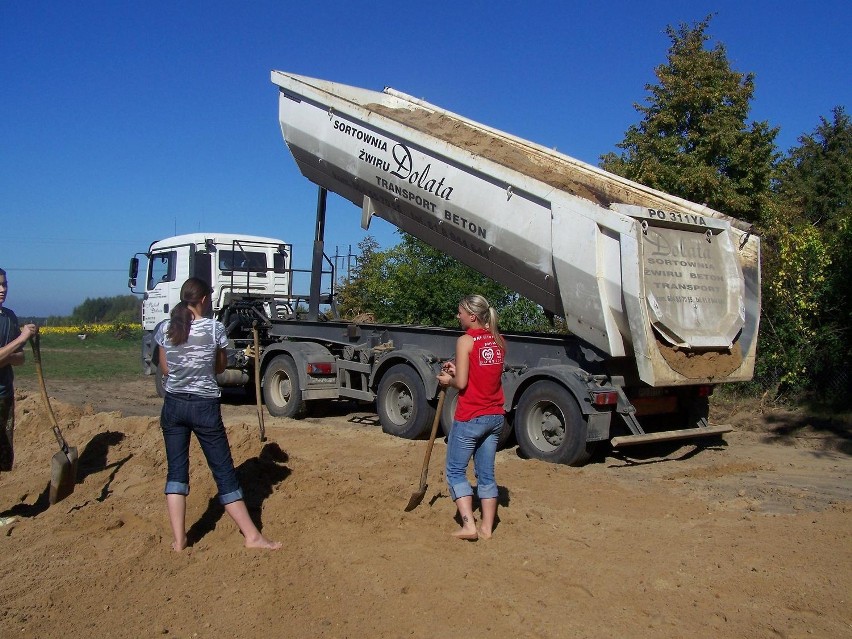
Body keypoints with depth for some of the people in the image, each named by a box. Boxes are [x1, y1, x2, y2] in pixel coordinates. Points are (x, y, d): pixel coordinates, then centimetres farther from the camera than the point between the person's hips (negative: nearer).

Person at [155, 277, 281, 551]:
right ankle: (252, 536, 11)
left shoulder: (165, 329, -2)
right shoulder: (215, 328, -10)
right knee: (224, 471, 4)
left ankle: (178, 540, 10)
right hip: (205, 406, -3)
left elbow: (164, 369, 8)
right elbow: (221, 367, 3)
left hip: (173, 405, 3)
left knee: (176, 470, 11)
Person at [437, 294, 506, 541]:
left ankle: (469, 525, -1)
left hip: (469, 418, -6)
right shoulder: (498, 341, 7)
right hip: (495, 417, 7)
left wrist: (448, 380, 4)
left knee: (455, 471, 6)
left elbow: (462, 383, -16)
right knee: (486, 474, 14)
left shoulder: (465, 341, -13)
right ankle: (486, 528, 17)